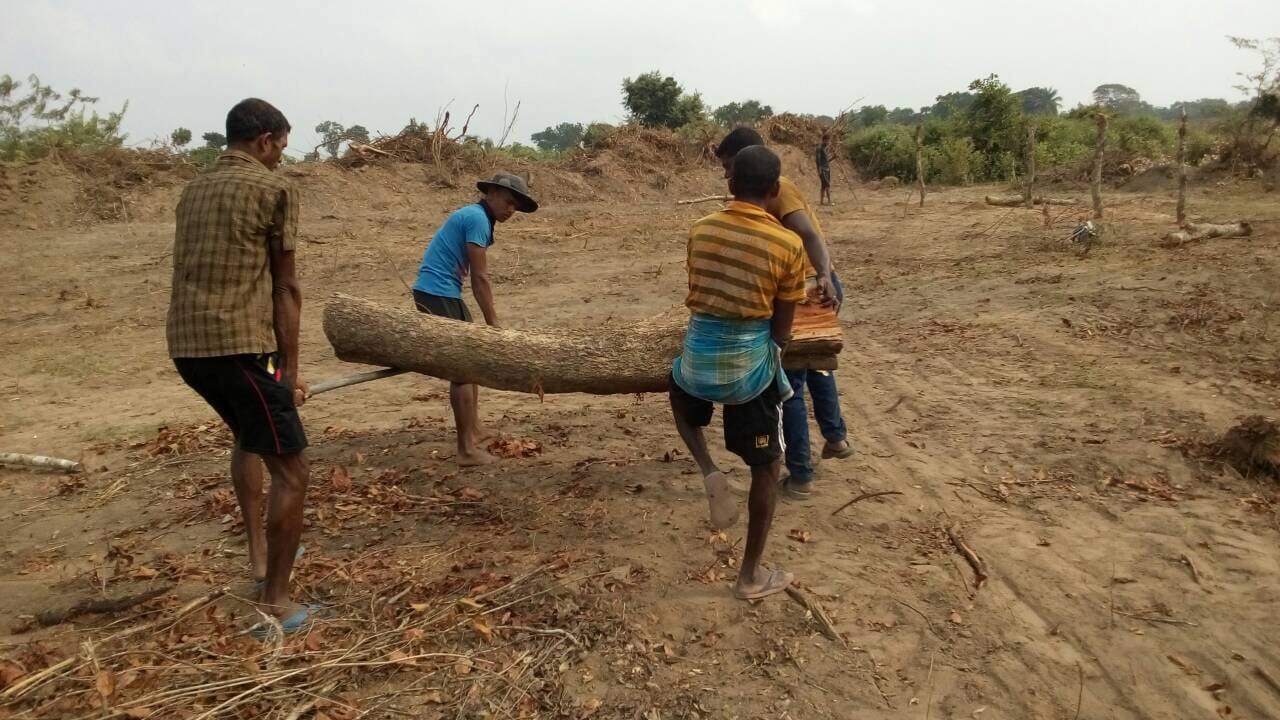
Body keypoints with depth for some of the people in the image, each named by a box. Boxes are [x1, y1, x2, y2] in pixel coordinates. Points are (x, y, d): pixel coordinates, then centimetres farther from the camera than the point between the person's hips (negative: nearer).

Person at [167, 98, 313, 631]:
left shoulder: (194, 188, 19)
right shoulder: (273, 188, -3)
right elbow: (285, 288, -3)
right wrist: (289, 368, 2)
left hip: (185, 344, 9)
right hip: (238, 343, -9)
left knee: (247, 436, 31)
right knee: (291, 470, -1)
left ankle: (258, 554, 36)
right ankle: (275, 602, 3)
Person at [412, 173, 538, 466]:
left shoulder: (474, 216, 18)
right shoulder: (478, 218, -13)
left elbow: (475, 276, 16)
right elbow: (480, 278, -15)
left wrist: (490, 322, 13)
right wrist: (493, 323, -11)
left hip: (442, 293, 11)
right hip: (437, 294, -11)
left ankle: (474, 430, 29)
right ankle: (467, 449, -3)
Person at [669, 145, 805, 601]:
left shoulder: (700, 230, 1)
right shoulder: (788, 245, -8)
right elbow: (782, 330, -4)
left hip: (699, 353, 3)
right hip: (751, 359, -3)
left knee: (680, 396, 39)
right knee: (767, 468, 14)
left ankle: (710, 474, 16)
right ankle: (751, 575, 23)